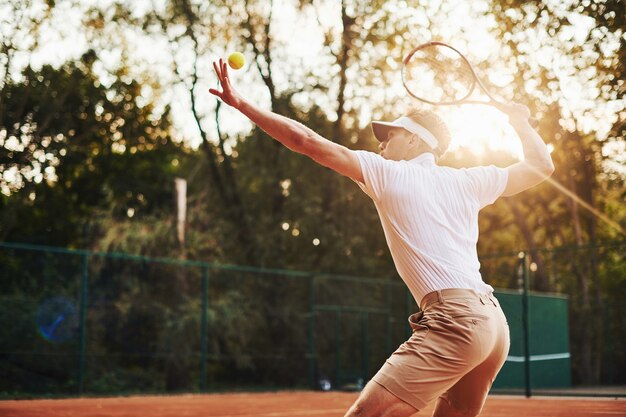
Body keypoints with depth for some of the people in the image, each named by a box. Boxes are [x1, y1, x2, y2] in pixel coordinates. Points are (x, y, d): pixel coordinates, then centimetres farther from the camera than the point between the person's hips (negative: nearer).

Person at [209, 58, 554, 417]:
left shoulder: (389, 173, 6)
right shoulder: (466, 181, 18)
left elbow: (306, 141, 3)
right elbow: (541, 166, 30)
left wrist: (241, 103, 9)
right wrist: (521, 121, 42)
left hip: (454, 319, -7)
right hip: (495, 321, 8)